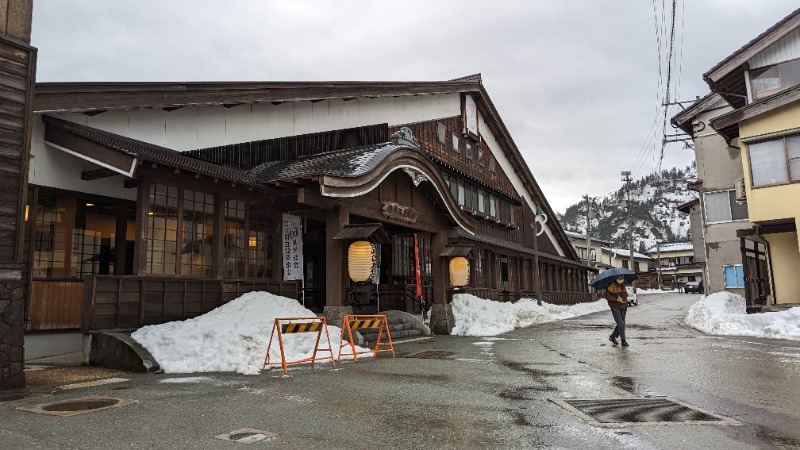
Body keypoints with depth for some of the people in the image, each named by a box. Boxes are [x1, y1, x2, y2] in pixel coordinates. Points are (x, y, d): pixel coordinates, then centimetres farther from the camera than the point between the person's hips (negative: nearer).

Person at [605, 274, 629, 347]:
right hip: (615, 307, -7)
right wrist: (616, 299, -22)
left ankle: (612, 337, 27)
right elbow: (607, 296, -14)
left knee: (621, 324, 10)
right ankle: (623, 341, -7)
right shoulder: (611, 286, -10)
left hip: (623, 308, 7)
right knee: (621, 324, -13)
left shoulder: (623, 286, 14)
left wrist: (626, 305, 13)